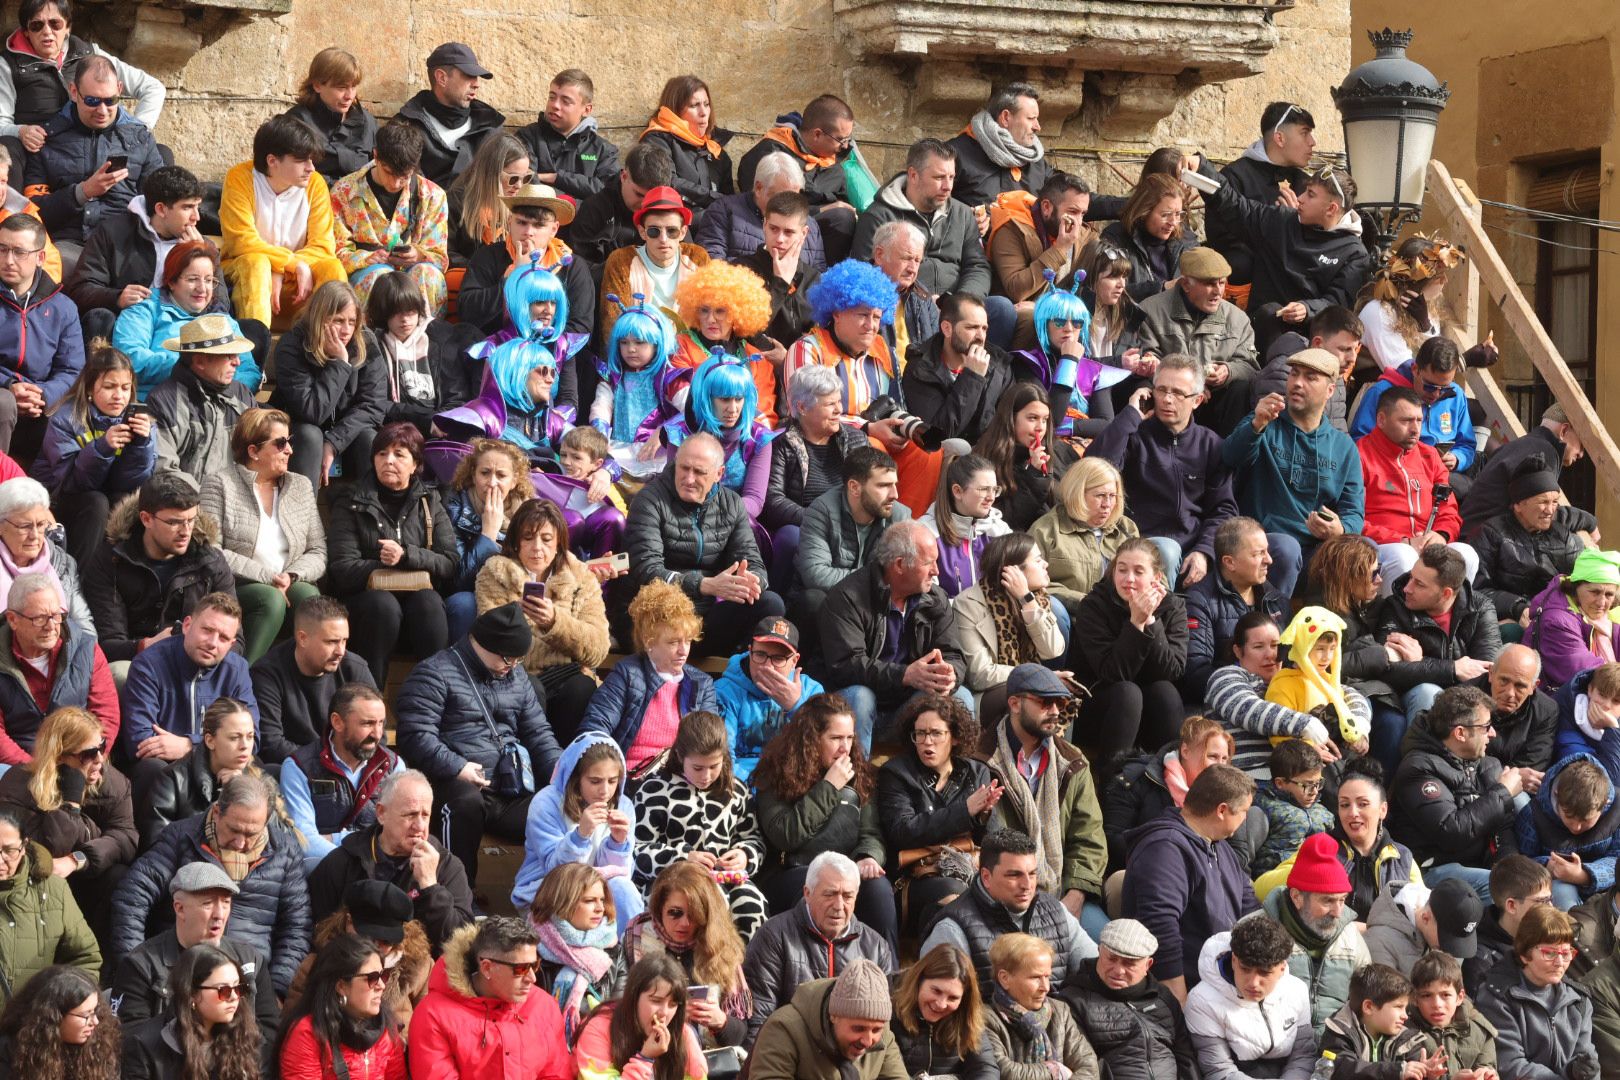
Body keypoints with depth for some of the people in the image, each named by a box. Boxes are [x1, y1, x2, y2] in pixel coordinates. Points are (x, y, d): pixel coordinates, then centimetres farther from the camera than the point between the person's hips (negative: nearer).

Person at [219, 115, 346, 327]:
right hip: (242, 271, -3)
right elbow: (243, 242, -21)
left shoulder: (315, 184, -5)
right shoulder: (240, 179, -14)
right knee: (256, 262, -34)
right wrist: (295, 263, -25)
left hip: (293, 279, 3)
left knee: (332, 268, -24)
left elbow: (323, 246, -8)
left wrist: (281, 272, -23)